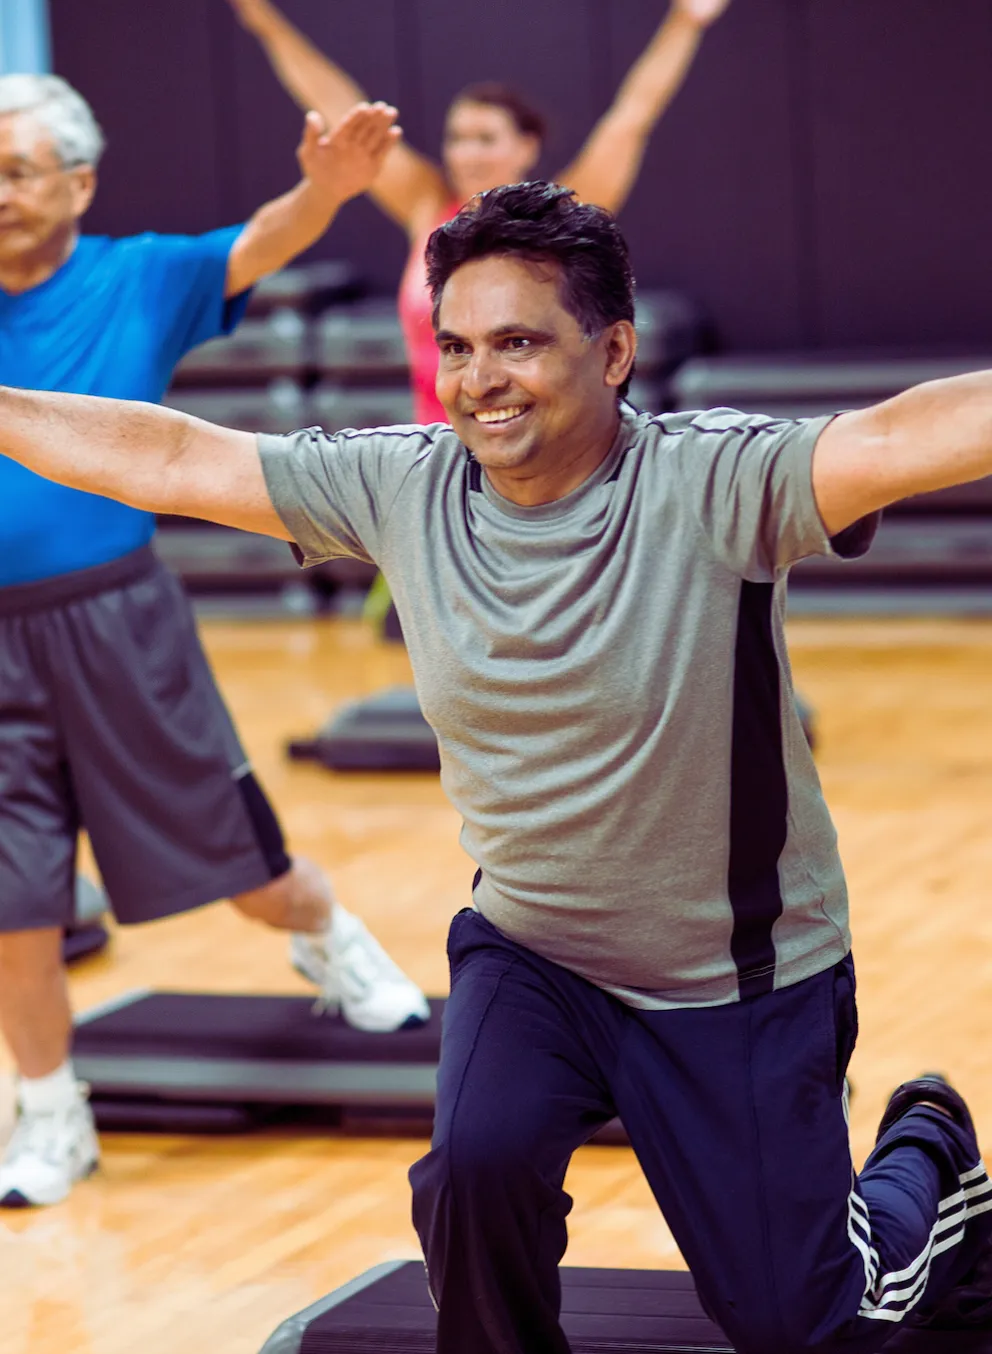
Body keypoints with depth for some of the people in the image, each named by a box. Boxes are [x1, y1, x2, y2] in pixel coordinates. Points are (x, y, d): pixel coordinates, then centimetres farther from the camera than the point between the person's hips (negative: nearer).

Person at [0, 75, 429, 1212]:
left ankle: (327, 942, 44)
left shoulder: (138, 282, -2)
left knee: (224, 842, 12)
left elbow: (256, 250, -16)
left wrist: (322, 190, -36)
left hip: (120, 624, -1)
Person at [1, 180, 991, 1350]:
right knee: (478, 1158, -27)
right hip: (528, 956, 3)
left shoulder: (714, 485, -24)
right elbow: (161, 459, -3)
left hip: (743, 979, -3)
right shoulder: (401, 489, -10)